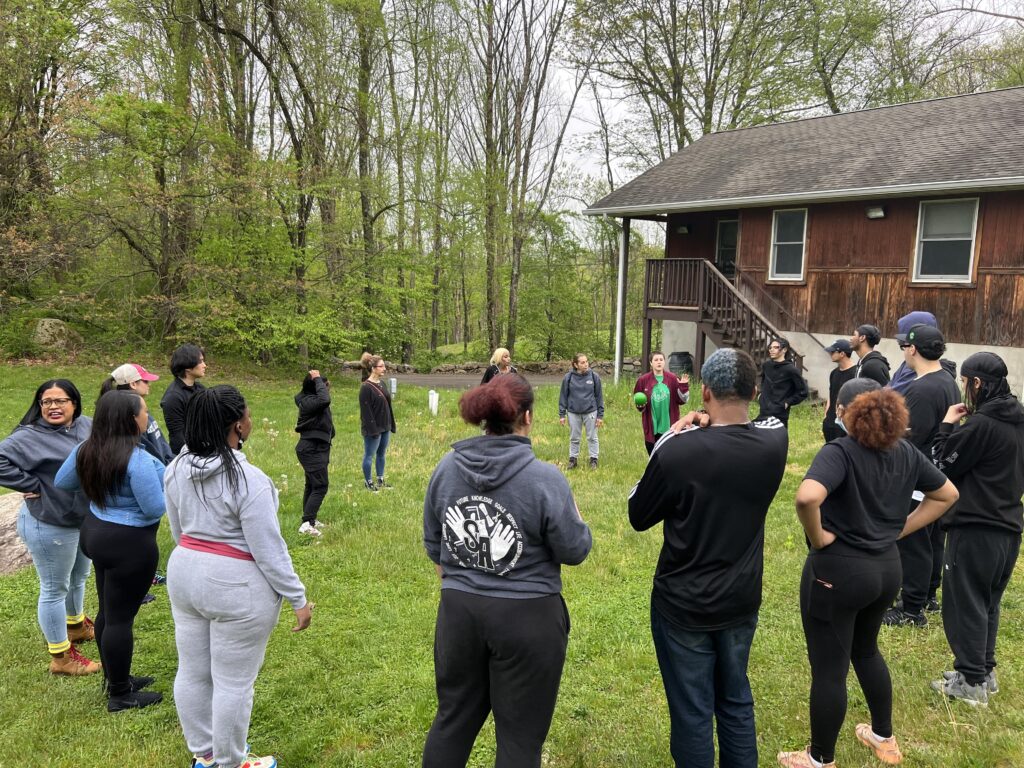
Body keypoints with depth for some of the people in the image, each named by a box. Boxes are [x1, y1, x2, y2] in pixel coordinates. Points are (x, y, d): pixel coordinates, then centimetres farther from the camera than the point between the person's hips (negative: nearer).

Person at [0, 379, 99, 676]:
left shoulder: (88, 426, 0)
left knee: (78, 577, 27)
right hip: (50, 526, -7)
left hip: (86, 519, 7)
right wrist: (33, 486, -25)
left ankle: (76, 625, 51)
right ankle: (60, 656, 21)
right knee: (55, 589, 7)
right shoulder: (31, 437, -21)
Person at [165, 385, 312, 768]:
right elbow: (269, 551, -20)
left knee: (192, 671, 20)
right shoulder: (248, 479, -24)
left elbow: (177, 530, 13)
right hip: (237, 586, -8)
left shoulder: (177, 468, 0)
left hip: (184, 574, 8)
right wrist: (298, 598, -11)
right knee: (233, 682, 8)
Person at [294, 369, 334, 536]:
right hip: (312, 449, -11)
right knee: (320, 486, -12)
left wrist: (325, 387, 7)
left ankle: (309, 519, 30)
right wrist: (317, 380, -29)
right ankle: (306, 524, -15)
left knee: (312, 485, 19)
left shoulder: (310, 399, 6)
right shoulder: (308, 402, -23)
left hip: (314, 448, 11)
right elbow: (325, 400, -40)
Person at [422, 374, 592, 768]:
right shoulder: (545, 478, -17)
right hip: (527, 617, -4)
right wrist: (576, 520, 12)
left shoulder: (446, 469, -2)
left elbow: (433, 546, 8)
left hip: (458, 612, 5)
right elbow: (574, 551, -9)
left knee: (453, 718, 23)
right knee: (520, 734, 11)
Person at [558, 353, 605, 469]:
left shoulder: (594, 376, -5)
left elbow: (599, 396, 0)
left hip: (590, 412, 0)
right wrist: (562, 415, -1)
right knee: (574, 438, 13)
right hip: (573, 413, 1)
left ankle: (594, 459, 23)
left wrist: (600, 415, -1)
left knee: (592, 437, 10)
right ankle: (573, 459, 27)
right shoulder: (568, 377, -5)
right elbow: (563, 396, 1)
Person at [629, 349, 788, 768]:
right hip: (742, 601, 4)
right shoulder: (774, 443, -13)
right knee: (736, 701, 24)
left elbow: (638, 517, -10)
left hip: (683, 606, -4)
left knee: (692, 712, 12)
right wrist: (707, 432, -5)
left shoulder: (677, 451, -26)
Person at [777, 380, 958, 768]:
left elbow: (807, 497, -39)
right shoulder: (906, 453, 1)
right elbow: (947, 494, 14)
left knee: (829, 668, 8)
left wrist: (817, 537, -21)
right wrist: (900, 528, 10)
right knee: (866, 650, 30)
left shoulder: (840, 451, -21)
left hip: (838, 570, -7)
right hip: (887, 568, 8)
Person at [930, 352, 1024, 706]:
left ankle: (971, 682, 9)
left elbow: (942, 465, -10)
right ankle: (985, 671, 29)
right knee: (988, 603, 20)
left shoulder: (981, 424, -19)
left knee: (964, 604, 3)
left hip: (975, 528, -8)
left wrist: (947, 425, -1)